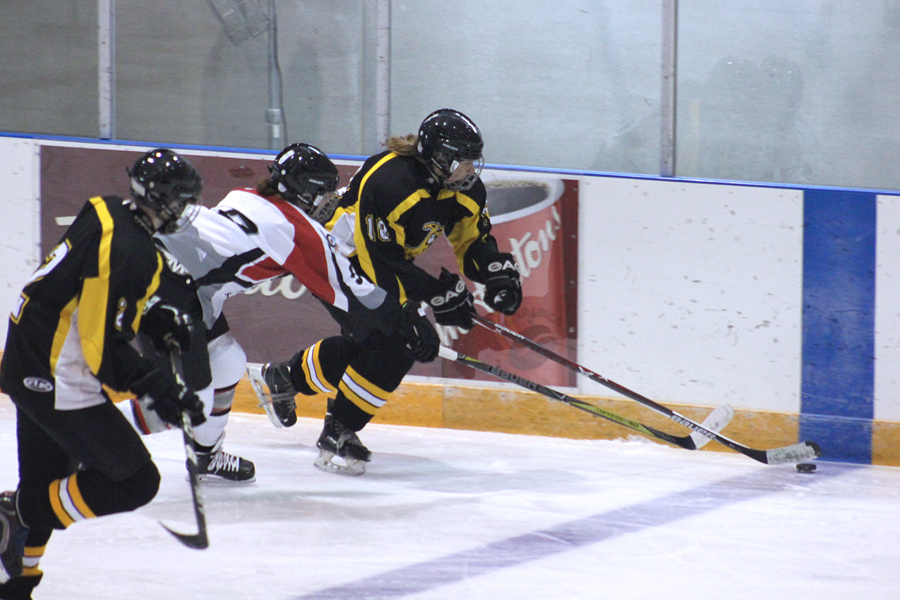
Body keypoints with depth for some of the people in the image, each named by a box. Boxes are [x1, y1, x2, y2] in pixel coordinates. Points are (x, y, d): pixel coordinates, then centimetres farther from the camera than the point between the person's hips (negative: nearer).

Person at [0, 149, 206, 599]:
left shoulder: (106, 214, 3)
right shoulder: (129, 252, -25)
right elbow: (104, 349, -25)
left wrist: (161, 325, 18)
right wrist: (156, 388, -25)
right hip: (59, 385, -10)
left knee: (45, 481, 22)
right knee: (135, 481, -6)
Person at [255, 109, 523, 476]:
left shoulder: (466, 190, -10)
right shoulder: (390, 183, -36)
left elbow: (473, 242, 2)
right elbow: (380, 263, -34)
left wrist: (499, 273, -19)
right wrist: (437, 294, -33)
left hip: (384, 262, 9)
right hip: (340, 262, -9)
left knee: (364, 345, 19)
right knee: (394, 345, -22)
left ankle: (285, 378, 43)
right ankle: (336, 436, -12)